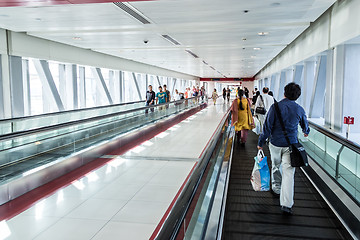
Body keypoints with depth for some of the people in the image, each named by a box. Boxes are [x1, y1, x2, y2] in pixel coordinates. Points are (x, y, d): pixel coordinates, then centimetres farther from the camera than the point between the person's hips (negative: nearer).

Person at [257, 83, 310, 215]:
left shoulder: (275, 107, -12)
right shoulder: (299, 109, -2)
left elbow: (267, 126, -11)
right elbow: (305, 125, 17)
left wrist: (260, 142, -1)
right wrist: (306, 132, 40)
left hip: (275, 143, 0)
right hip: (291, 144, 1)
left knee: (276, 167, 22)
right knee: (289, 172, -2)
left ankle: (277, 189, 42)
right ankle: (286, 204, -7)